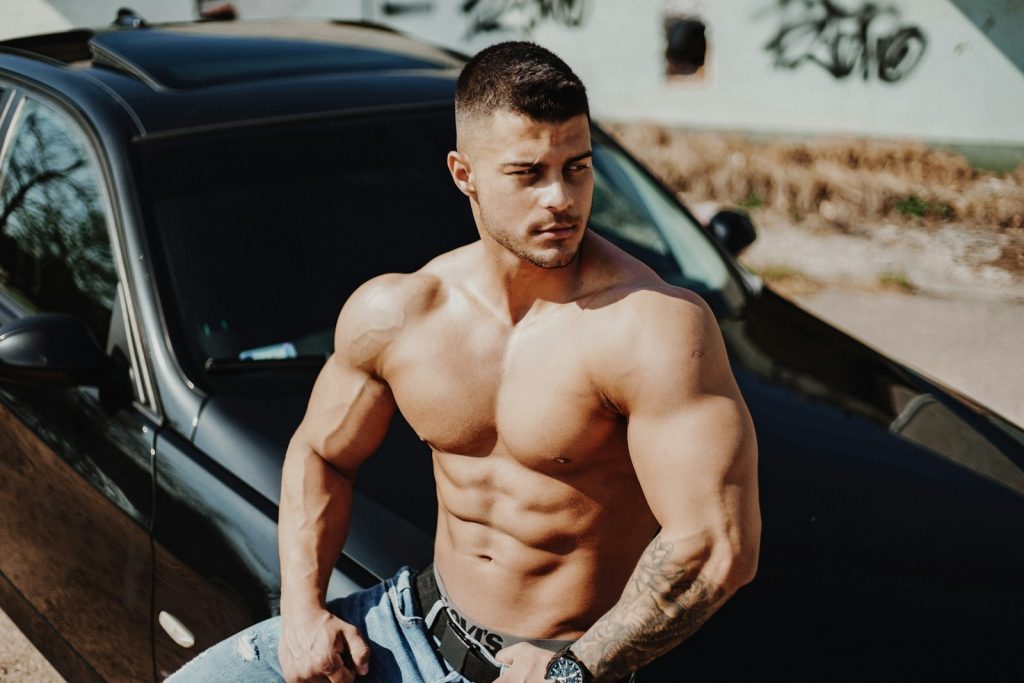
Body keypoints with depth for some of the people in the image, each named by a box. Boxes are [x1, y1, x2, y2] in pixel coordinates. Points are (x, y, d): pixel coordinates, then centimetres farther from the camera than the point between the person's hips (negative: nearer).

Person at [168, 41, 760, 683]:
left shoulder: (656, 325, -23)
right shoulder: (392, 312, -5)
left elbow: (720, 546, -24)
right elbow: (320, 454, 10)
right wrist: (302, 610, -1)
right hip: (419, 622, 5)